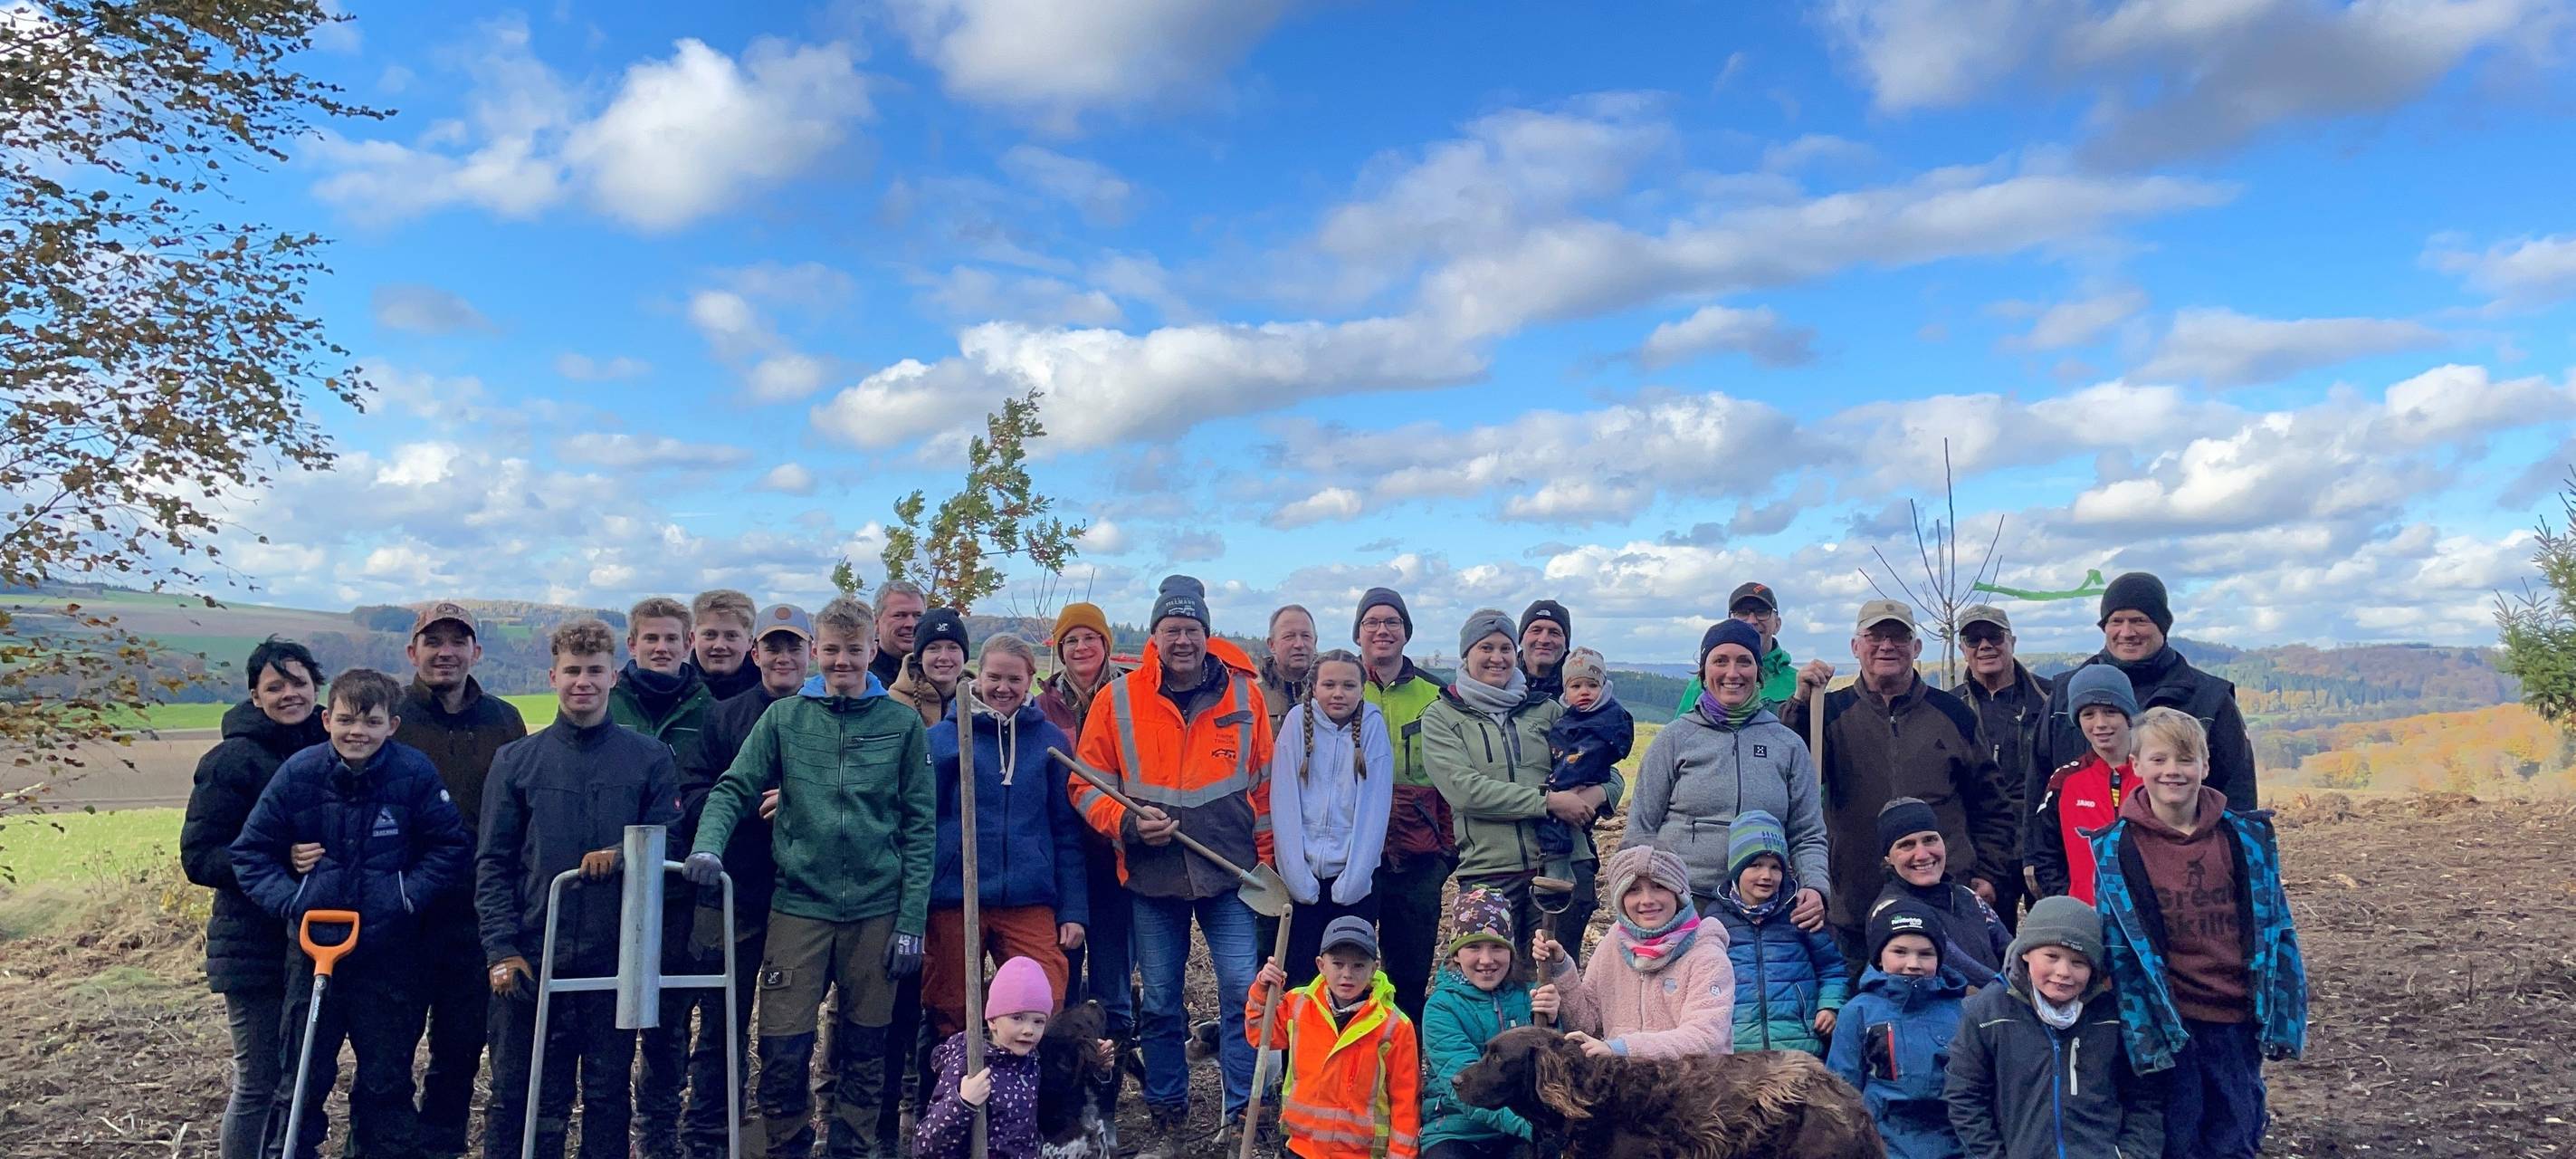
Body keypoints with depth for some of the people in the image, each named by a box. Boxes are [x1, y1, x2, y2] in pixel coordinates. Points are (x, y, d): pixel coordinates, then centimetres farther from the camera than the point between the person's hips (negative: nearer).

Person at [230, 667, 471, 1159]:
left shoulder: (415, 773, -10)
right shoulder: (298, 773, -7)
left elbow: (451, 848, -2)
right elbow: (250, 852, 3)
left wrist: (406, 894, -13)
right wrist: (290, 900, -10)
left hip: (389, 953, 0)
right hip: (312, 947, 1)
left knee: (387, 1082, 13)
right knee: (301, 1081, 10)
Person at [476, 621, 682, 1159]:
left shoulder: (651, 758, 3)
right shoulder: (516, 760, 5)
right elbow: (492, 864, 3)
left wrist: (622, 854, -19)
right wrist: (501, 949, -6)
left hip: (617, 956, 0)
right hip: (532, 959, 0)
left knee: (608, 1093, 10)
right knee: (516, 1098, 6)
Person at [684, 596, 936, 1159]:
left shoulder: (903, 723, 1)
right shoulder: (784, 718, 4)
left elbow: (920, 827, 1)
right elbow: (733, 790, 2)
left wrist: (911, 921, -4)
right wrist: (708, 845, -20)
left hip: (877, 909, 0)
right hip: (799, 902, 0)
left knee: (865, 1048, 10)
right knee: (783, 1048, 0)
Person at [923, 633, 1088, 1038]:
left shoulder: (1050, 740, 6)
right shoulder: (943, 735, 3)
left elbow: (1067, 831, 7)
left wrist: (1073, 909, 2)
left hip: (1030, 902, 0)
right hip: (954, 899, 0)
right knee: (949, 1018, 8)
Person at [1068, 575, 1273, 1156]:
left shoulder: (1243, 693, 1)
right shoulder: (1119, 699, -2)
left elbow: (1265, 781, 7)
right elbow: (1085, 783, 1)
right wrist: (1126, 822, -15)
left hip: (1229, 872, 0)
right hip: (1152, 876, 0)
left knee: (1242, 990, -4)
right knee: (1160, 1004, 10)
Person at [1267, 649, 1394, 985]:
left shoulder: (1372, 724, -1)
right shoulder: (1298, 721, 0)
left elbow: (1374, 808, -4)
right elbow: (1284, 803, -3)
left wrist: (1354, 879, -10)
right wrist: (1296, 875, -9)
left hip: (1355, 875, 0)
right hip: (1303, 875, 1)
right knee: (1299, 977, 5)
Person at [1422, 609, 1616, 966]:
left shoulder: (1547, 710, 15)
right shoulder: (1441, 716, 6)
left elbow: (1611, 774, 17)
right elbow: (1463, 789, -9)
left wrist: (1598, 793, -8)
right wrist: (1547, 801, -13)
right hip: (1487, 872, -2)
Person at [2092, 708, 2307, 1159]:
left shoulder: (2247, 838, 0)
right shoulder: (2115, 850, -7)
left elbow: (2274, 931, 4)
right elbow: (2118, 948, -5)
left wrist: (2279, 1022, 1)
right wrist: (2140, 1033, -8)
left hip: (2237, 1021, 2)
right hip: (2168, 1025, -2)